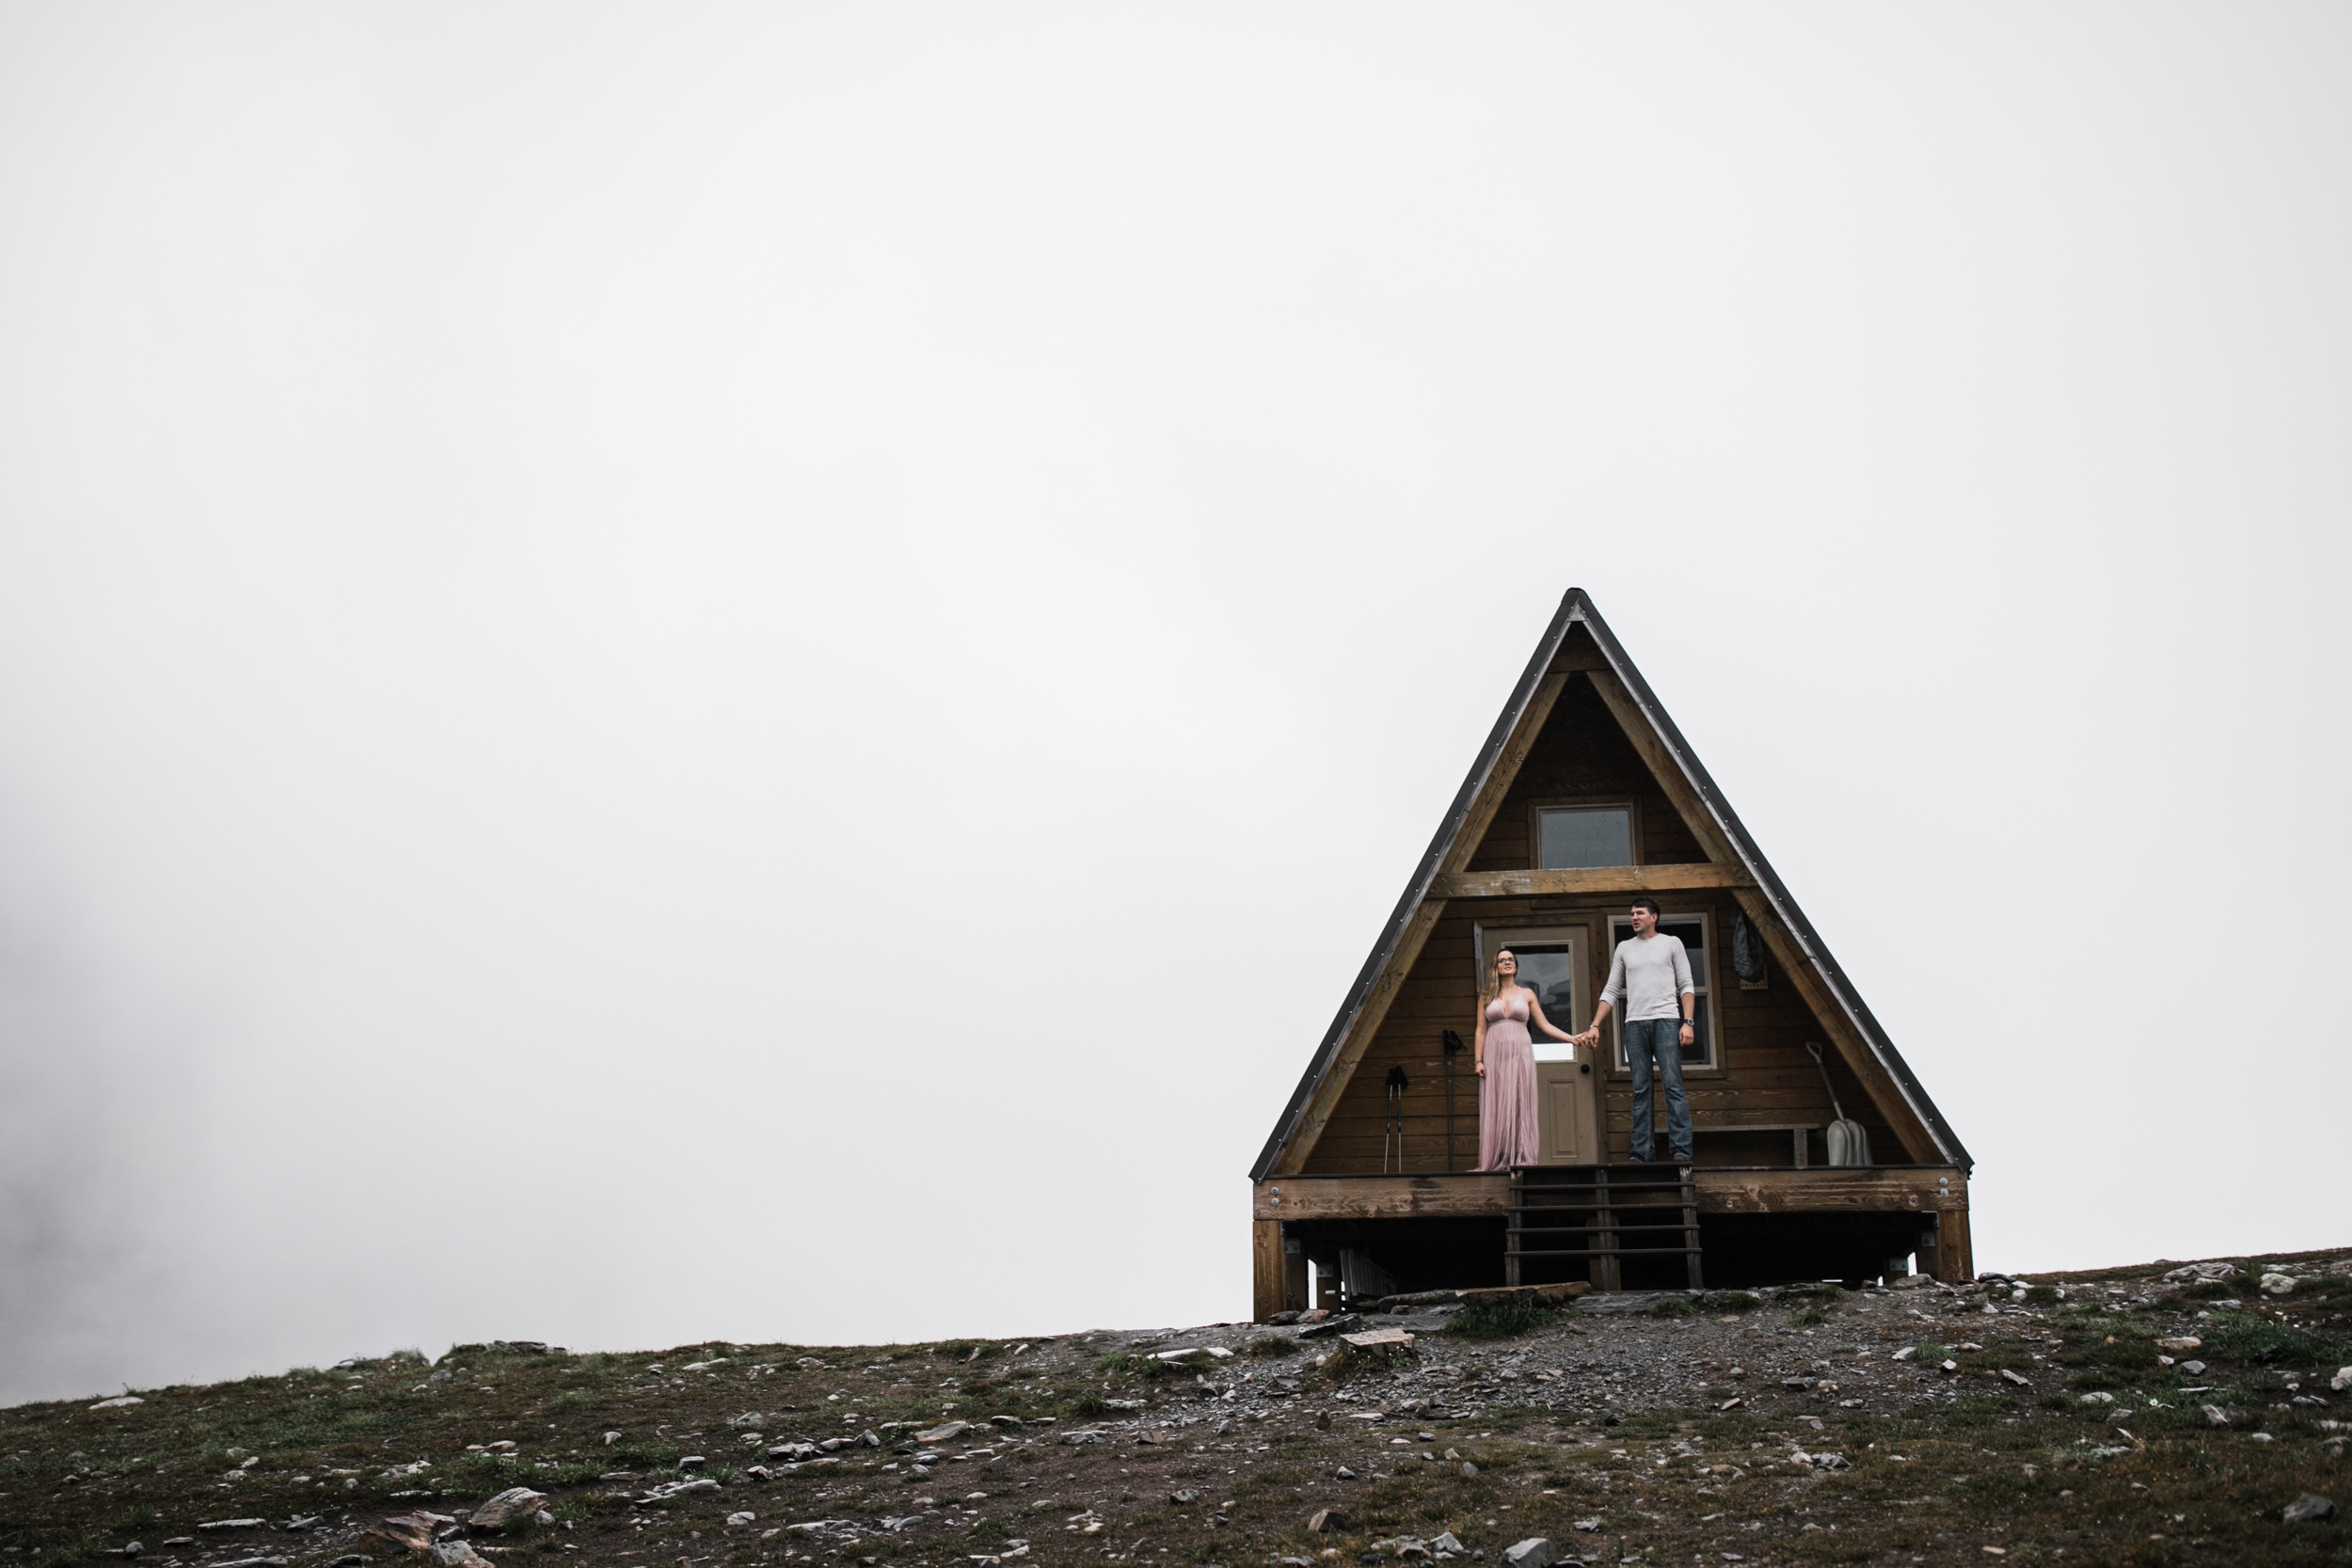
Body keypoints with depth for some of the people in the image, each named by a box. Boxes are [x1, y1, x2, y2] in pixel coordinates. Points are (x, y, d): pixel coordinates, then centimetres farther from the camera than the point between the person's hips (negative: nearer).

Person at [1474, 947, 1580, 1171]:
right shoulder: (1488, 997, 10)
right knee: (1496, 1108, -4)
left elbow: (1544, 1025, 10)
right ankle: (1498, 1160, -4)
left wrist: (1571, 1038, 1)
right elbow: (1480, 1031, 7)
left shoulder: (1526, 994, 11)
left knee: (1519, 1105, -4)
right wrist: (1478, 1060, -1)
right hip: (1494, 1054, 0)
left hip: (1520, 1054, 0)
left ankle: (1521, 1159, -5)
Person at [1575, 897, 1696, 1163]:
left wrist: (1688, 1022, -7)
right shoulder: (1624, 948, 18)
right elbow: (1611, 991, 18)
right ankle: (1640, 1152, -1)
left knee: (1673, 1086, -11)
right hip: (1635, 1024, 3)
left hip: (1666, 1021, -3)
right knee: (1641, 1090, 1)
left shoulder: (1671, 943, 10)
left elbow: (1686, 986, 5)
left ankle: (1681, 1150, -15)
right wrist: (1595, 1026, 10)